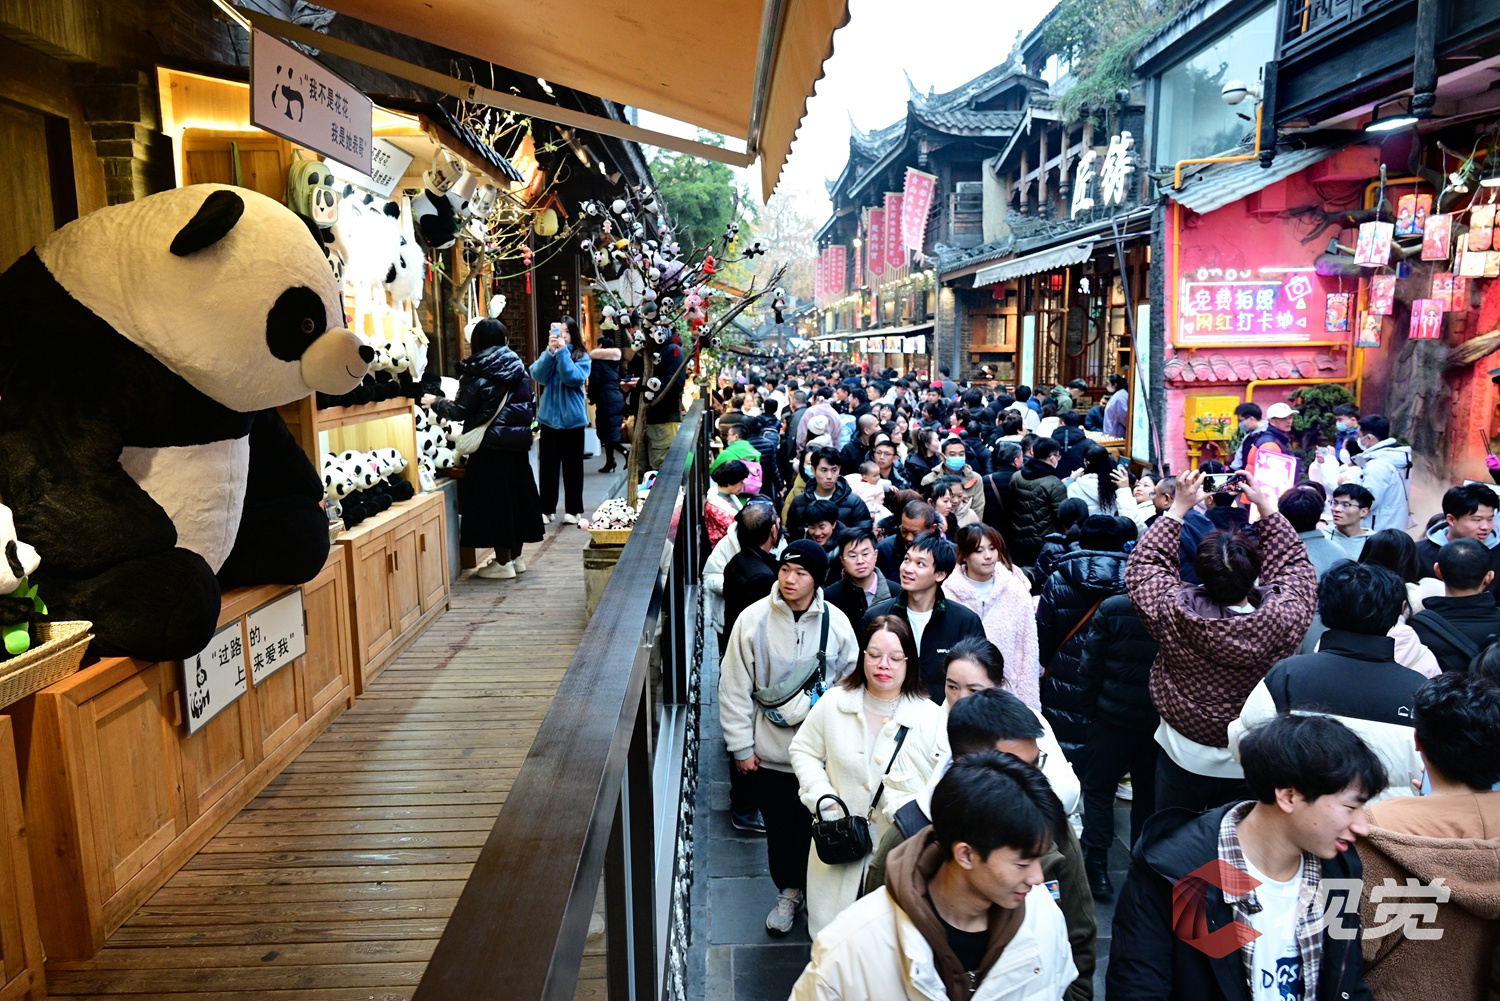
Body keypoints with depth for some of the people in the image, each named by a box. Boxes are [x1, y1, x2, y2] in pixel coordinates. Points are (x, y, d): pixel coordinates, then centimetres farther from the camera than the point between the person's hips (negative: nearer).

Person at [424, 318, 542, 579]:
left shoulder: (477, 373, -11)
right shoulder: (518, 368, 6)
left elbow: (460, 411, -8)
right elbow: (531, 405, 10)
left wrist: (435, 403, 8)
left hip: (491, 446, -6)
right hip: (518, 443, 6)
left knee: (494, 500, 1)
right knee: (517, 494, 13)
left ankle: (503, 562, 5)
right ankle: (516, 557, 22)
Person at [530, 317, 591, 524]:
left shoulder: (582, 357, -1)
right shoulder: (548, 354, 6)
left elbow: (573, 378, -17)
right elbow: (538, 376, -11)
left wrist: (562, 351, -19)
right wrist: (551, 351, -20)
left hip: (572, 419, -2)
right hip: (549, 417, 2)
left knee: (572, 465, 6)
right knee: (547, 465, 4)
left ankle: (573, 509, 15)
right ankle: (546, 509, 12)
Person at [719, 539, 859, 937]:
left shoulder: (836, 622, -8)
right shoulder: (753, 620, -11)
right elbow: (735, 688, -6)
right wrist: (741, 747, -5)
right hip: (769, 750, 0)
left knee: (816, 826, 12)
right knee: (779, 827, 15)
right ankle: (788, 893, 39)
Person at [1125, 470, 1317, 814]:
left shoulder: (1176, 614, -28)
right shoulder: (1284, 617, -24)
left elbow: (1143, 565, -8)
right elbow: (1296, 564, -2)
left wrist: (1178, 507, -7)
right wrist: (1264, 505, -1)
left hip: (1184, 757, -1)